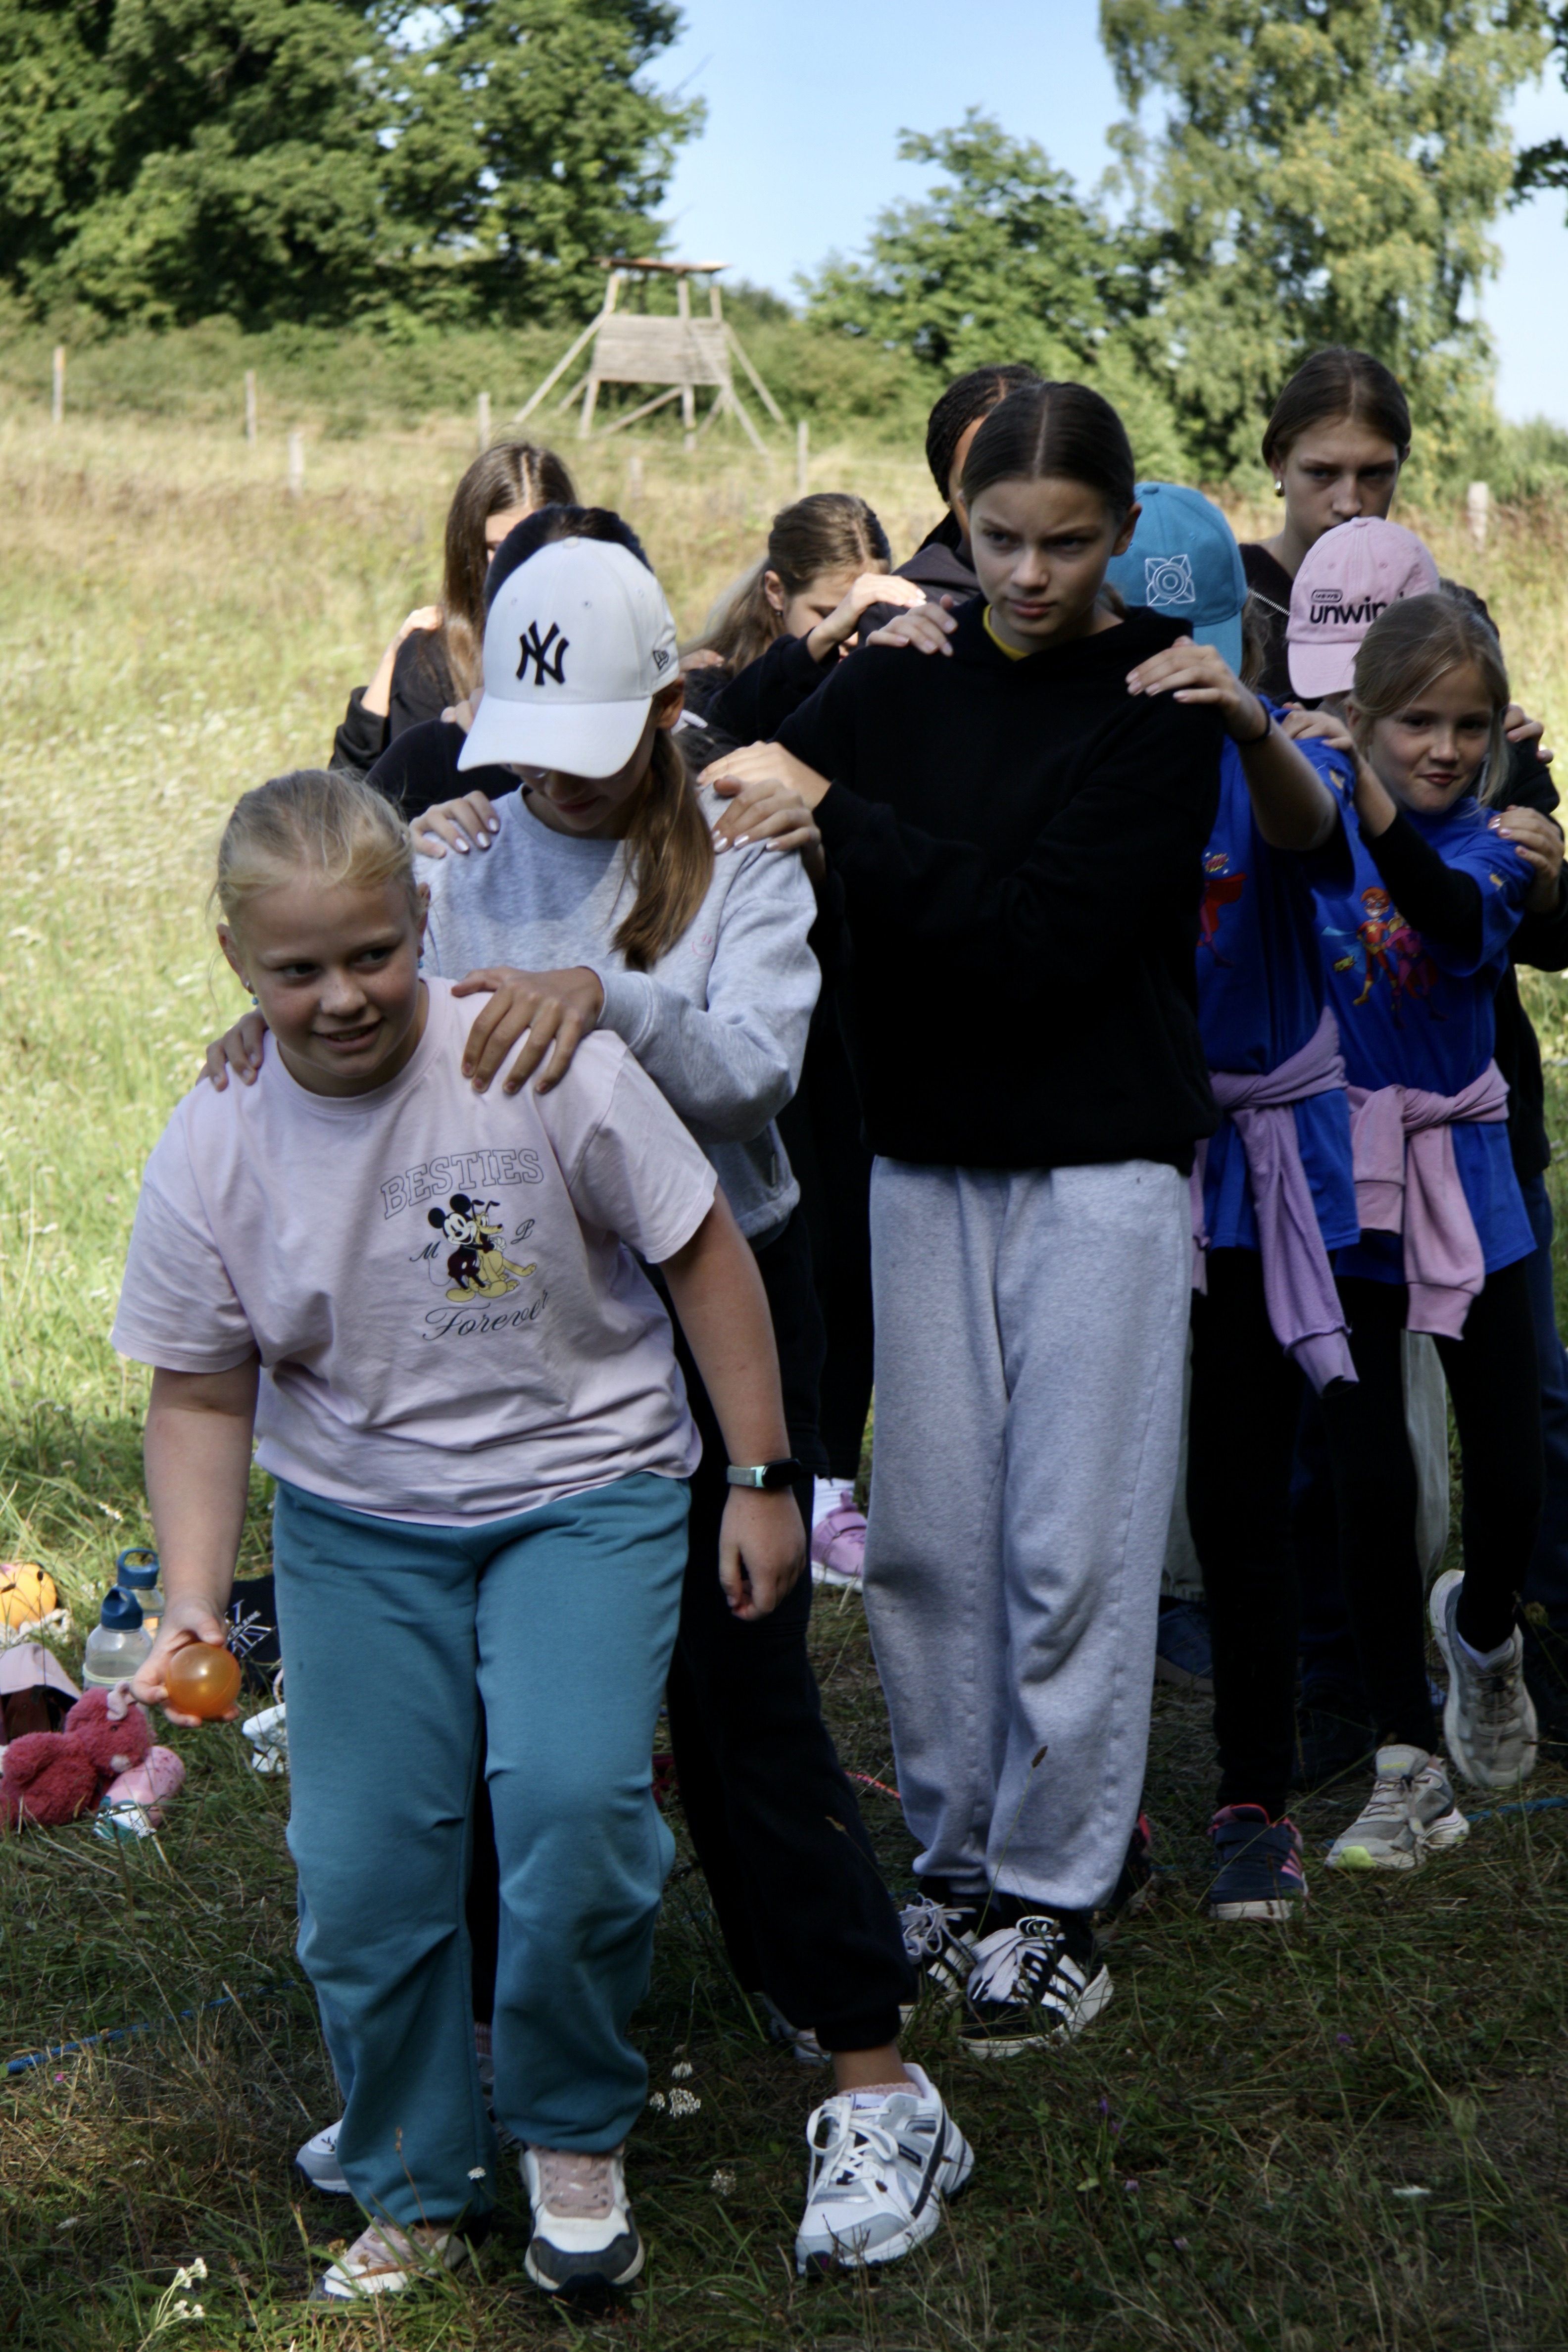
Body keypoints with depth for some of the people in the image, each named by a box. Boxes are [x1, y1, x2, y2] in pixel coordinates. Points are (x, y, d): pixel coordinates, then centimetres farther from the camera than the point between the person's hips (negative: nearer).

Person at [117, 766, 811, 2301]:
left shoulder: (544, 1065, -18)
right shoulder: (210, 1155, -10)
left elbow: (701, 1253, -7)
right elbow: (202, 1396, 1)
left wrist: (762, 1480, -4)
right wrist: (193, 1599, -13)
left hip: (584, 1488, -2)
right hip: (355, 1525, 3)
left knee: (573, 1797, -22)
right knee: (361, 1867, -2)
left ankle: (573, 2138, 6)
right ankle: (415, 2192, 24)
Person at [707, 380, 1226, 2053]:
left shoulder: (1161, 703, -7)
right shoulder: (899, 681, 5)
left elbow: (1047, 934, -19)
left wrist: (836, 817, -22)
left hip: (1102, 1172, -3)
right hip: (926, 1160, 4)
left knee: (1072, 1548, 0)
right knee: (927, 1533, 7)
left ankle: (1052, 1898, 13)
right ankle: (956, 1862, 22)